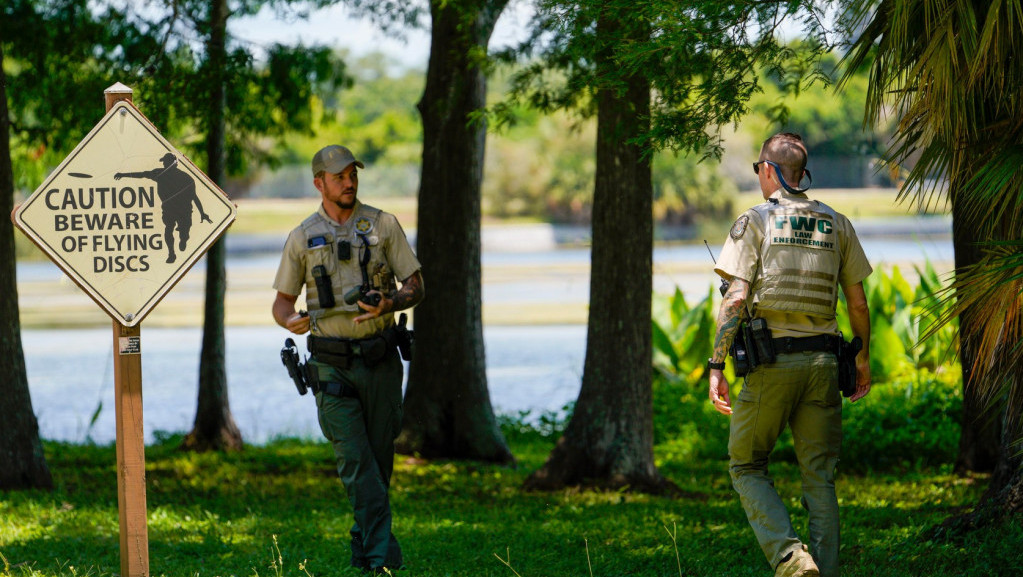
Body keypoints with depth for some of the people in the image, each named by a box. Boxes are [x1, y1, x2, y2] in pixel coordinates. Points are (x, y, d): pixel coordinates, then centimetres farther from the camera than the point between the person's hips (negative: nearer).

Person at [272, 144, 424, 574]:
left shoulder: (383, 225, 3)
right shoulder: (302, 238, 4)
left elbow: (415, 286, 2)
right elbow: (282, 300, 11)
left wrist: (391, 304, -20)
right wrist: (290, 321, -14)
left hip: (380, 360, 1)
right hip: (332, 365, -1)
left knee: (380, 460, 7)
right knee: (355, 461, -12)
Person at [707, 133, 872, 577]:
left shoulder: (754, 222, -2)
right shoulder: (836, 225, 10)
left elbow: (735, 299, -10)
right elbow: (858, 303, 11)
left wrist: (717, 366, -9)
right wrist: (863, 358, 25)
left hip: (770, 361, -3)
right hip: (823, 362, 3)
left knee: (746, 466, 9)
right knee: (819, 478, 9)